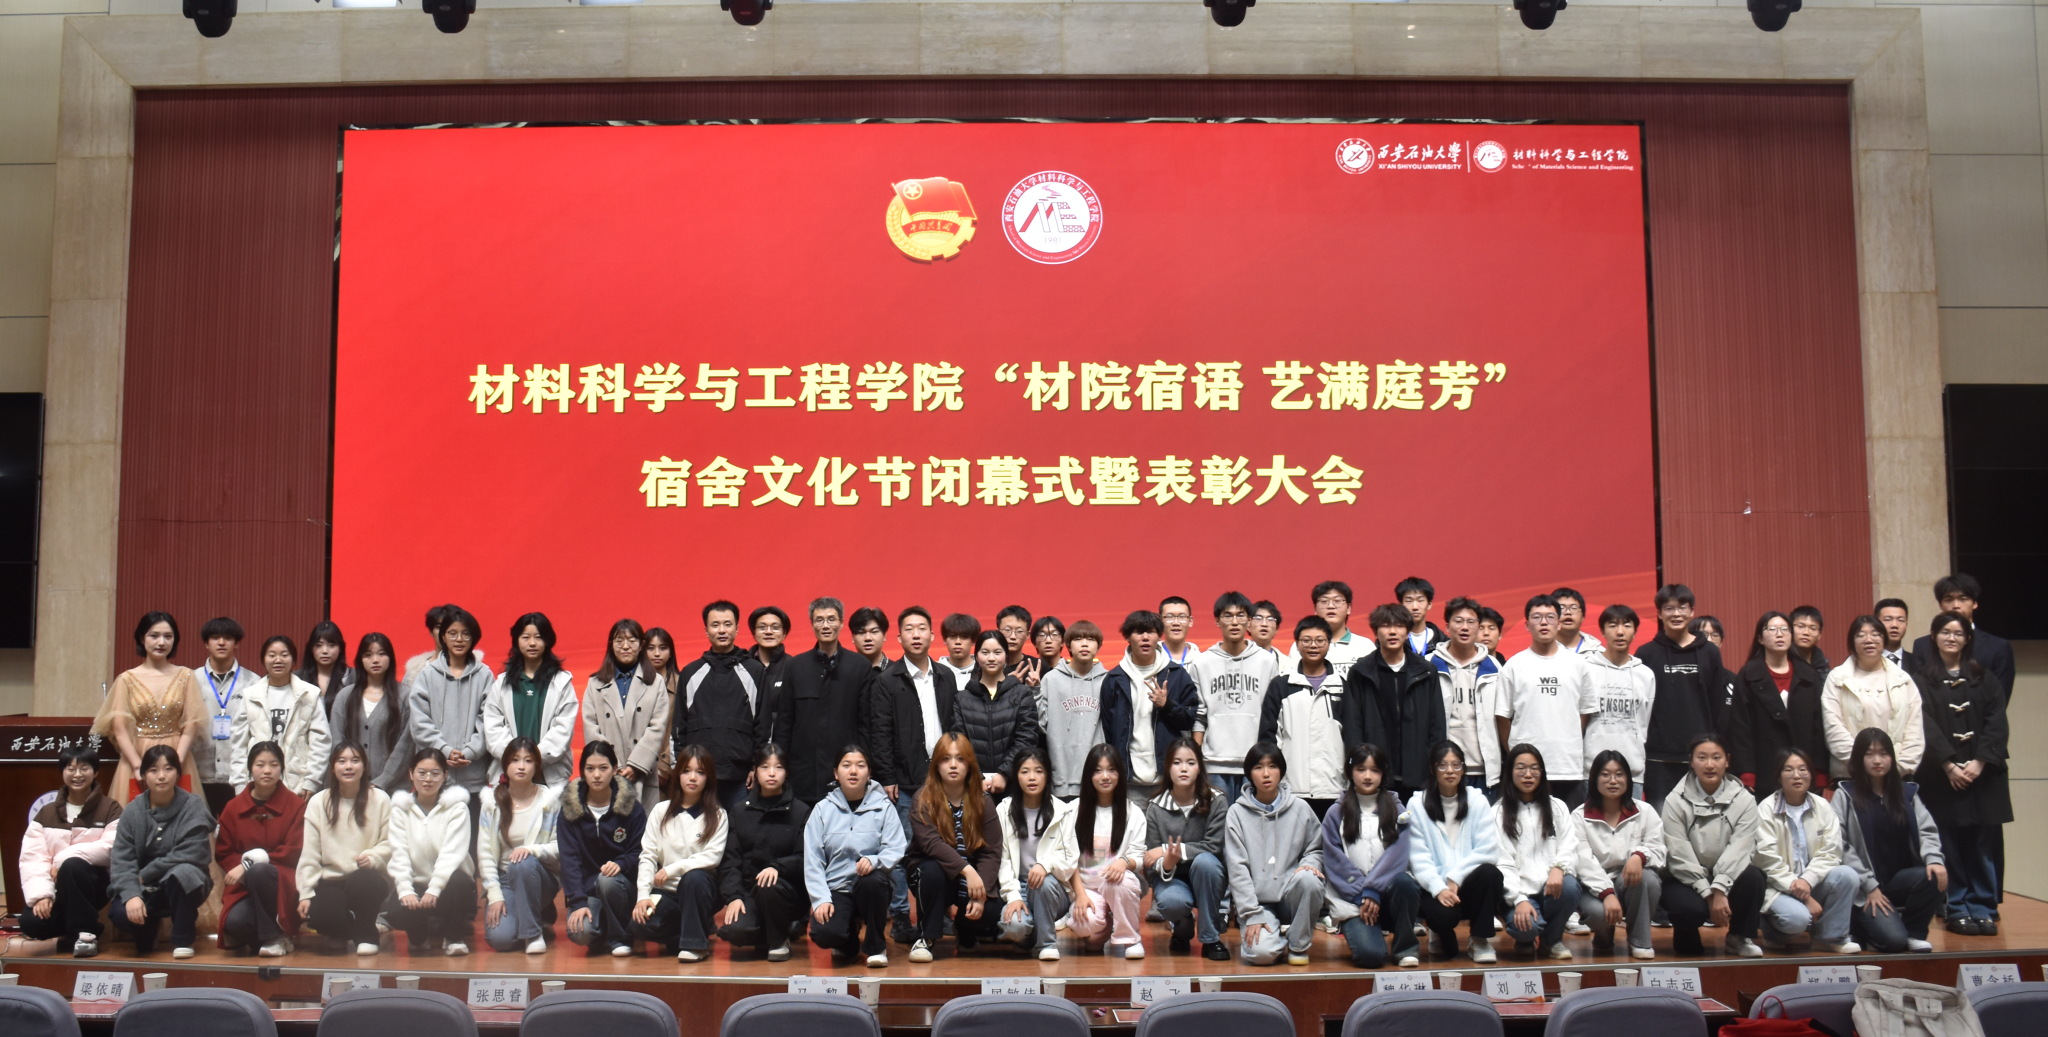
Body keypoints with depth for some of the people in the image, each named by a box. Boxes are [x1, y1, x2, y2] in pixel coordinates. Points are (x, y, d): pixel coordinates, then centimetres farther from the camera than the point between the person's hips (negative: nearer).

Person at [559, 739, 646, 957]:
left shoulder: (632, 807, -4)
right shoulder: (570, 808, -2)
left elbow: (639, 852, -2)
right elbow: (568, 858, -7)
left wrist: (620, 864, -26)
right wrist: (577, 902, -18)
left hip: (622, 884, 0)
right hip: (586, 887, 0)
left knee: (607, 880, -36)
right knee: (580, 933, -29)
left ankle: (620, 937, -10)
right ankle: (602, 936, 9)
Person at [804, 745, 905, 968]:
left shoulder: (883, 807, 3)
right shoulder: (822, 809, 5)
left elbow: (897, 851, -7)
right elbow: (812, 860, -1)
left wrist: (873, 860, -29)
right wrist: (821, 899, -14)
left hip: (870, 888, 0)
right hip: (835, 889, 0)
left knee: (873, 879, -36)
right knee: (824, 934, -29)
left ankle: (875, 945, -9)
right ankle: (850, 937, 13)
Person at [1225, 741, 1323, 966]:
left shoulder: (1300, 809, 5)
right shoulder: (1237, 813, 0)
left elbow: (1316, 848, 13)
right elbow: (1237, 867, -5)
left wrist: (1310, 863, -13)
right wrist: (1252, 915, -12)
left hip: (1290, 895, 2)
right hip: (1257, 900, -2)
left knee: (1308, 879, -32)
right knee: (1261, 953, -29)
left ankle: (1298, 944, -8)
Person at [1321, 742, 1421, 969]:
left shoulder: (1396, 811, 9)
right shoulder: (1335, 815, 7)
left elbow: (1396, 856, -3)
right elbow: (1335, 863, 0)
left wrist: (1373, 890, -16)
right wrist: (1361, 895, -12)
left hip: (1387, 891, 2)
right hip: (1351, 898, -2)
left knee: (1403, 882, -35)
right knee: (1370, 955, -27)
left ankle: (1406, 947, -11)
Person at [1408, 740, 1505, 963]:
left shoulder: (1477, 801, 7)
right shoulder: (1417, 804, 3)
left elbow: (1488, 850, -5)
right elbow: (1418, 857, -6)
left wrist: (1455, 877, -16)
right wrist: (1439, 888, -21)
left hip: (1468, 885, 2)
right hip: (1435, 886, -2)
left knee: (1489, 872, -31)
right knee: (1441, 913, -34)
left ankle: (1481, 940, -10)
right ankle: (1442, 935, 6)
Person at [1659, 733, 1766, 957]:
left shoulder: (1744, 799, -3)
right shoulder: (1676, 801, -6)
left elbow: (1739, 849, -14)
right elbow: (1680, 856, -12)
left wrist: (1719, 890, -27)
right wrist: (1709, 895, -21)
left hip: (1728, 878, 2)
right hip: (1686, 880, -2)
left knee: (1752, 876, -30)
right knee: (1690, 907, -34)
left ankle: (1740, 938, -5)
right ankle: (1686, 937, 5)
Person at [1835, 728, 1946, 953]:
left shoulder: (1907, 792, 11)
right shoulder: (1846, 795, -2)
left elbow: (1927, 830, 3)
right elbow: (1840, 845, -9)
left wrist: (1934, 858, -20)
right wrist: (1869, 886, -14)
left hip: (1900, 878, 4)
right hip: (1864, 888, -4)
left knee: (1935, 877, -29)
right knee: (1892, 940, -25)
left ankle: (1914, 933, -3)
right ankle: (1859, 924, 11)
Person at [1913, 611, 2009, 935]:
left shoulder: (1984, 678, 10)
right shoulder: (1924, 678, 4)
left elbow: (1996, 723, 2)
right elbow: (1927, 725, -4)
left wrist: (1979, 762, -10)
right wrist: (1949, 765, -14)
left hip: (1982, 772, 2)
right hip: (1942, 774, -2)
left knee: (1982, 843, 2)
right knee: (1951, 844, -1)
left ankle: (1982, 909, 9)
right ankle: (1958, 910, 6)